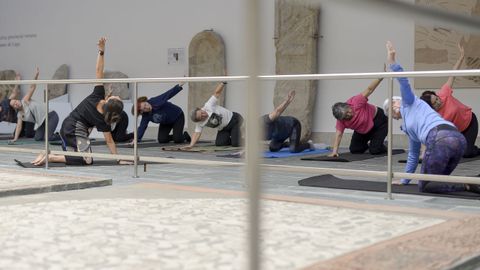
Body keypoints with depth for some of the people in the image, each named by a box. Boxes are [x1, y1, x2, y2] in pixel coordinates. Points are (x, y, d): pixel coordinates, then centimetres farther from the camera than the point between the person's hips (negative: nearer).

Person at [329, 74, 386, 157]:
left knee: (374, 150, -13)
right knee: (354, 150, 5)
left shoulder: (356, 102, -34)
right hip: (362, 131, 5)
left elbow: (369, 89, -35)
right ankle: (366, 145, 36)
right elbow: (338, 134, -23)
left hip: (378, 121, -5)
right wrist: (334, 151, -34)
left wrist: (380, 77, -47)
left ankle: (383, 146, 21)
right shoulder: (341, 120, -21)